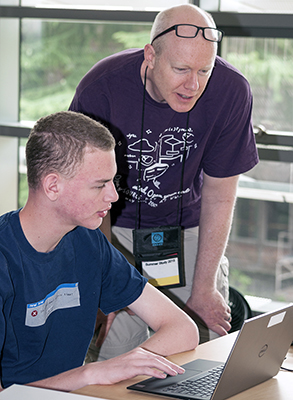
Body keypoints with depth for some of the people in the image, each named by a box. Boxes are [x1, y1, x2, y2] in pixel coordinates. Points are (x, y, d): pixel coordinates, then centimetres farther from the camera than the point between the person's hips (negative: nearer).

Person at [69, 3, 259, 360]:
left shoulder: (232, 91, -22)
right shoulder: (100, 89, -25)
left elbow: (219, 197, -10)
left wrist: (203, 288, -8)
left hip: (190, 229, 2)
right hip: (115, 228, -1)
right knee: (113, 353, -10)